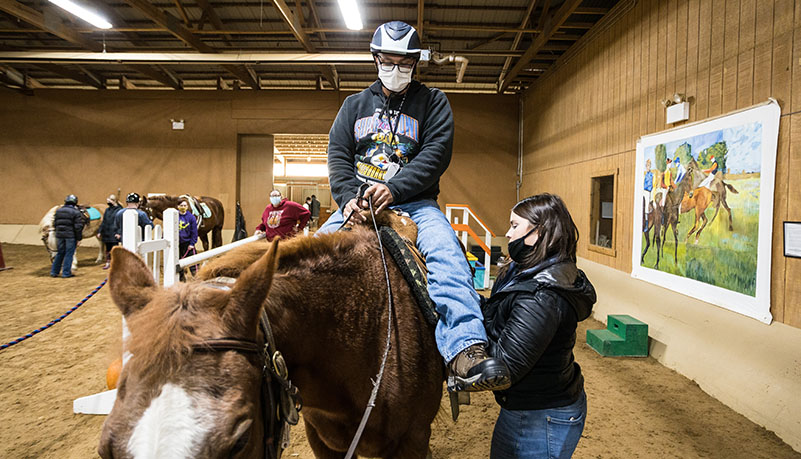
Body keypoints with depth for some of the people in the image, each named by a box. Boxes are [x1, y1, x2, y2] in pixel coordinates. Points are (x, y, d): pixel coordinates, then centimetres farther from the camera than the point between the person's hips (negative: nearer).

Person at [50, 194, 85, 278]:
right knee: (69, 254, 2)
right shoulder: (76, 212, -10)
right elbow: (78, 227, -13)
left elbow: (54, 224, 13)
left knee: (60, 253, 16)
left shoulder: (58, 210, 8)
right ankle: (66, 273, 5)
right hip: (71, 236, -6)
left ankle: (54, 272, 20)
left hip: (60, 235, 6)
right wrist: (79, 239, -8)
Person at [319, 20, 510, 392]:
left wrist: (394, 188, -20)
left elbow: (436, 153, -5)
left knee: (445, 250, -32)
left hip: (415, 203, -3)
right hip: (357, 202, 3)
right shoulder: (354, 105, 19)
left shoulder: (432, 102, 10)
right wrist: (348, 198, -13)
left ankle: (465, 351, -48)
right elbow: (338, 155, 8)